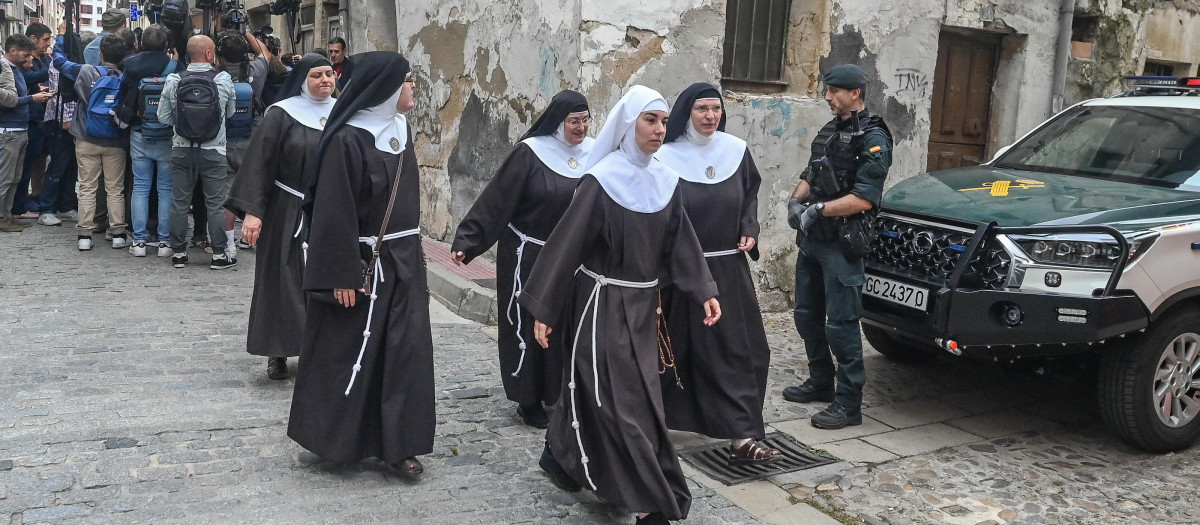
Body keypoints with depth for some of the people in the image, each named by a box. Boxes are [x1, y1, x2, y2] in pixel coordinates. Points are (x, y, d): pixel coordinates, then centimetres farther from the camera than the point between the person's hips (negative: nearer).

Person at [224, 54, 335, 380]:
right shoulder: (281, 114, -5)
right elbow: (259, 163, -8)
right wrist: (252, 211, -16)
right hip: (287, 213, -3)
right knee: (284, 281, 2)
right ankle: (278, 353, 13)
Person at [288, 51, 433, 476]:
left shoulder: (401, 128, 8)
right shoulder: (348, 139, -15)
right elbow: (335, 212, -17)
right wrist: (343, 275, -18)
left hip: (405, 261, 7)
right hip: (364, 264, -7)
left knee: (406, 349, 6)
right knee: (349, 353, 5)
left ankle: (398, 443, 15)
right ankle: (335, 437, 24)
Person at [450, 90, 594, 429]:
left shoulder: (594, 153, 1)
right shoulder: (530, 153, -12)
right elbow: (496, 201, -13)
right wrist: (467, 241, -17)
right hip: (529, 258, -4)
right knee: (530, 328, 5)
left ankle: (561, 394, 25)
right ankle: (529, 401, 18)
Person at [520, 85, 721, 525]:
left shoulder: (666, 182, 4)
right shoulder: (601, 180, -15)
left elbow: (681, 243, 7)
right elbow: (566, 243, -14)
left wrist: (704, 291, -3)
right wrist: (542, 309, -14)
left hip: (642, 304, 6)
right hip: (603, 303, -6)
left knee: (596, 392, 17)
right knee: (623, 400, -2)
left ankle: (562, 459, 38)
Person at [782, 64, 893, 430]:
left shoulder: (872, 139, -11)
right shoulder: (829, 132, 15)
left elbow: (864, 199, -20)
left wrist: (818, 210, -19)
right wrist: (796, 200, 0)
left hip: (841, 244, -9)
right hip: (811, 239, 9)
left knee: (841, 324, -6)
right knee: (807, 316, 16)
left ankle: (849, 403, 1)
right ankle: (821, 383, 31)